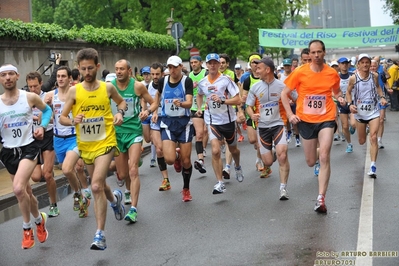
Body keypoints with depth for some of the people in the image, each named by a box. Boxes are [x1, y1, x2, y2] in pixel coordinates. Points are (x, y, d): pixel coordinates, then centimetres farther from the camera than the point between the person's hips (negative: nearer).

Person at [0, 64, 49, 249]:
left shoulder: (30, 97, -5)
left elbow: (47, 110, 14)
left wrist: (42, 126, -1)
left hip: (28, 147, -3)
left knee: (18, 189, -23)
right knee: (25, 191, 14)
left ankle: (27, 228, -3)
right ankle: (39, 220, 39)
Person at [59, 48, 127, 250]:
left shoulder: (107, 88, -4)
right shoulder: (74, 91, -5)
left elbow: (121, 101, 17)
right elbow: (62, 118, -1)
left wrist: (120, 113, -5)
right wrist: (73, 121, -23)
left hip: (105, 142, -3)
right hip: (85, 145, 3)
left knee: (96, 186, -19)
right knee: (99, 185, 19)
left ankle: (100, 234, -13)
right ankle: (115, 198, 56)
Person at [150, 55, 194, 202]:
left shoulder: (187, 81, -8)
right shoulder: (162, 81, 1)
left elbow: (189, 102, -18)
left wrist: (180, 104, -39)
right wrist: (154, 111, 15)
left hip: (184, 122, -1)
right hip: (167, 123, 2)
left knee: (186, 161, 1)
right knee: (169, 159, -16)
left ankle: (186, 189, 26)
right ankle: (176, 156, 24)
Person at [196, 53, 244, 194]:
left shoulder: (226, 80, -12)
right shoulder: (202, 83, 0)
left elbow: (238, 100, -16)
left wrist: (222, 100, -28)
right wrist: (199, 108, 11)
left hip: (228, 120, -1)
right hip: (213, 121, 1)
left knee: (233, 149, 19)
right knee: (215, 151, -17)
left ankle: (238, 167, 52)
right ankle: (220, 183, -10)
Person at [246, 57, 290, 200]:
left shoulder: (281, 86, -5)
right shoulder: (255, 87, 0)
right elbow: (249, 106, 7)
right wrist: (252, 115, -14)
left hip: (278, 124, -2)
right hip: (262, 126, 2)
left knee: (282, 154, -23)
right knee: (268, 162, 2)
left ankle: (283, 188, -13)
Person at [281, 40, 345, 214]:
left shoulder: (332, 73, -2)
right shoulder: (300, 72, -7)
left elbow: (336, 91, 18)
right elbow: (284, 93, 0)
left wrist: (340, 98, -5)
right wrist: (290, 114, -10)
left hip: (326, 119, -1)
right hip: (306, 120, 1)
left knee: (324, 157, -16)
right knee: (311, 162, 11)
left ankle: (321, 198, -12)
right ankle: (317, 152, 51)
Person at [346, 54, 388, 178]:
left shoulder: (375, 76, -6)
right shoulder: (353, 78, -12)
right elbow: (348, 92, 3)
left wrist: (382, 97, -2)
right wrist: (350, 104, -12)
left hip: (373, 112, 0)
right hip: (359, 113, 0)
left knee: (373, 138, -15)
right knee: (362, 141, 12)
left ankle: (373, 166, -12)